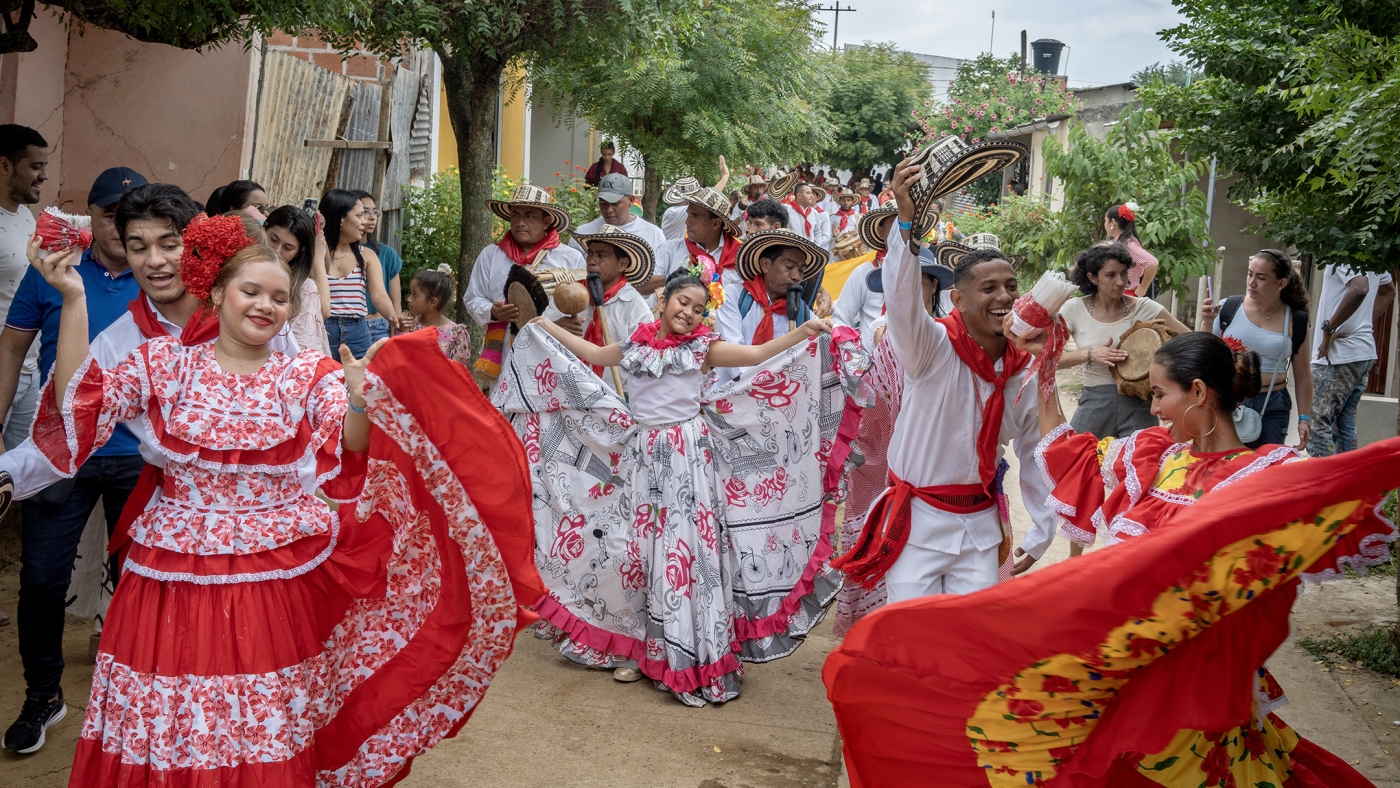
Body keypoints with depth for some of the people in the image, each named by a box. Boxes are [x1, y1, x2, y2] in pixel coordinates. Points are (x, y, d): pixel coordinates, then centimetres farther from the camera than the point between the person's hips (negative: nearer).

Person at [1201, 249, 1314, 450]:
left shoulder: (1296, 321, 1)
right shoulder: (1228, 308, -2)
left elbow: (1303, 376, 8)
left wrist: (1304, 418, 3)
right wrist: (1207, 323, -10)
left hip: (1272, 409, 0)